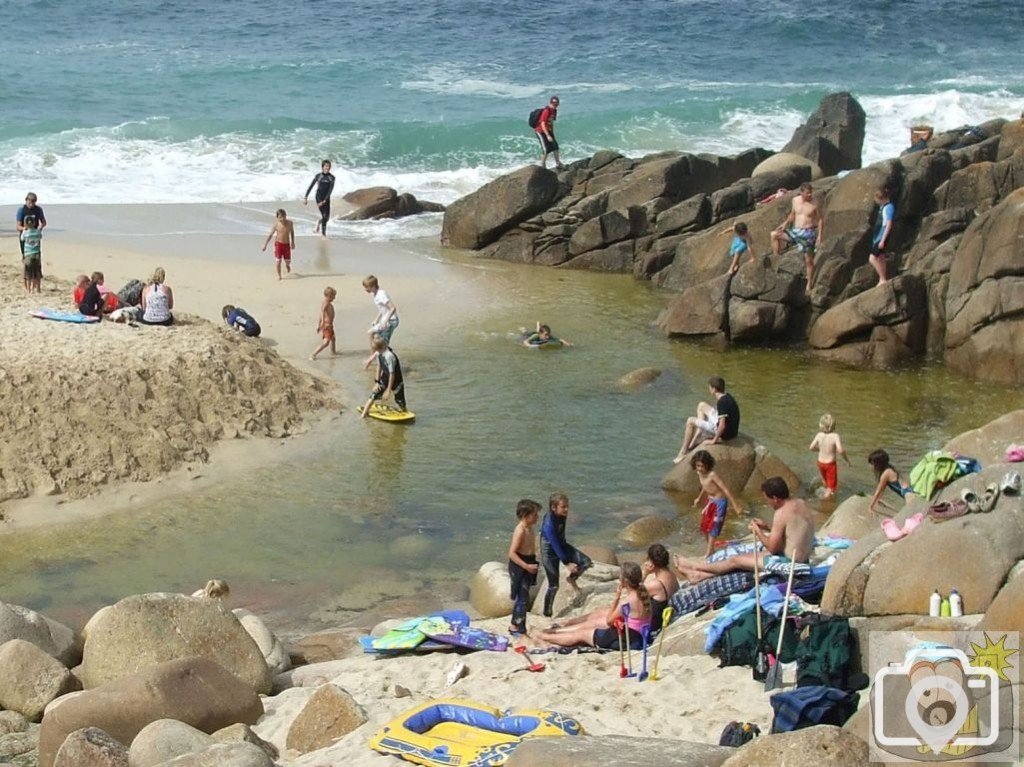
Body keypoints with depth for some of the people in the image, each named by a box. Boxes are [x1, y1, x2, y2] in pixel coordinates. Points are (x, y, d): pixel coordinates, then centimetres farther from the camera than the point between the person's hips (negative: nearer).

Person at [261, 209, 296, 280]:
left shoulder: (289, 223, -7)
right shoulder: (276, 224, -13)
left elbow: (292, 232, 11)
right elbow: (270, 235, -5)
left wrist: (292, 243, 13)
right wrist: (265, 245, -5)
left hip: (287, 244, 2)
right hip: (278, 243, -2)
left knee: (288, 261, 10)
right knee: (278, 260, -5)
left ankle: (287, 266, 47)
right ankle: (279, 275, 12)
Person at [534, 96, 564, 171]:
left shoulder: (554, 111, 4)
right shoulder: (546, 111, -24)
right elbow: (543, 124, -27)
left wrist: (552, 134, 17)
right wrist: (548, 136, -30)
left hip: (548, 130, 9)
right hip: (540, 131, -9)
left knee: (555, 146, 7)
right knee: (546, 149, -11)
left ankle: (558, 164, 17)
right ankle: (542, 166, 2)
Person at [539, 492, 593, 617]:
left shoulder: (562, 517, -9)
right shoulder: (549, 524, -32)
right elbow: (555, 546, -27)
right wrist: (567, 563, -23)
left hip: (562, 546, 7)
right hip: (550, 552, -7)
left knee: (587, 562, -9)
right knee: (554, 586, 0)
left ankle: (572, 578, 18)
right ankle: (547, 614, 19)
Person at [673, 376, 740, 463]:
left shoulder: (722, 402, -27)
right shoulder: (727, 397, 3)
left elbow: (722, 426, -33)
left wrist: (714, 440, -20)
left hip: (724, 433, -9)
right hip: (732, 429, 9)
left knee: (690, 421, -1)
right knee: (702, 406, 21)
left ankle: (683, 453, 10)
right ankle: (693, 442, 21)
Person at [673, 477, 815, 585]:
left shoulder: (782, 513, -23)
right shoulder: (800, 504, 5)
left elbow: (772, 547, -19)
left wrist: (757, 531, -4)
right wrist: (766, 527, 11)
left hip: (787, 562, -9)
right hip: (801, 557, 9)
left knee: (735, 560, 6)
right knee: (747, 555, 19)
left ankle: (696, 566, 26)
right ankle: (702, 575, 28)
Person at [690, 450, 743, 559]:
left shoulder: (712, 475, -27)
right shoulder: (699, 474, -4)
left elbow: (725, 489, -26)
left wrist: (734, 504, -27)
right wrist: (699, 498, 32)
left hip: (720, 502, -8)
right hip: (710, 501, 8)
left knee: (713, 527, -4)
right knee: (704, 527, 13)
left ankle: (709, 552, 3)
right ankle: (710, 548, 30)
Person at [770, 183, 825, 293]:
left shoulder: (814, 204, -10)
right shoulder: (795, 200, 3)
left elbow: (821, 219, -5)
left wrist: (820, 236, -11)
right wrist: (786, 223, 3)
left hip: (808, 233, -5)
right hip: (795, 231, 5)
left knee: (809, 260, 1)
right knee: (774, 234, -7)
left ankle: (809, 286, 11)